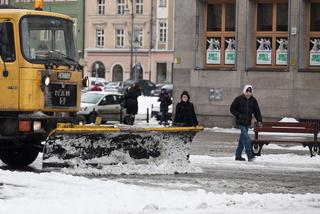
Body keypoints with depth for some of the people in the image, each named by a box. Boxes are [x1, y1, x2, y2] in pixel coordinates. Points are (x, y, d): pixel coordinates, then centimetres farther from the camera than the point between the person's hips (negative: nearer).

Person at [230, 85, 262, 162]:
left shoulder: (253, 100, 6)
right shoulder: (239, 99, -6)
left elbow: (257, 111, 9)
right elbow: (232, 109, 0)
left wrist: (259, 120, -3)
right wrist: (239, 115, -12)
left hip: (247, 122, 5)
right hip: (240, 122, -5)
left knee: (243, 138, 9)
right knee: (246, 137, -16)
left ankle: (238, 155, 18)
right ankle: (250, 155, -22)